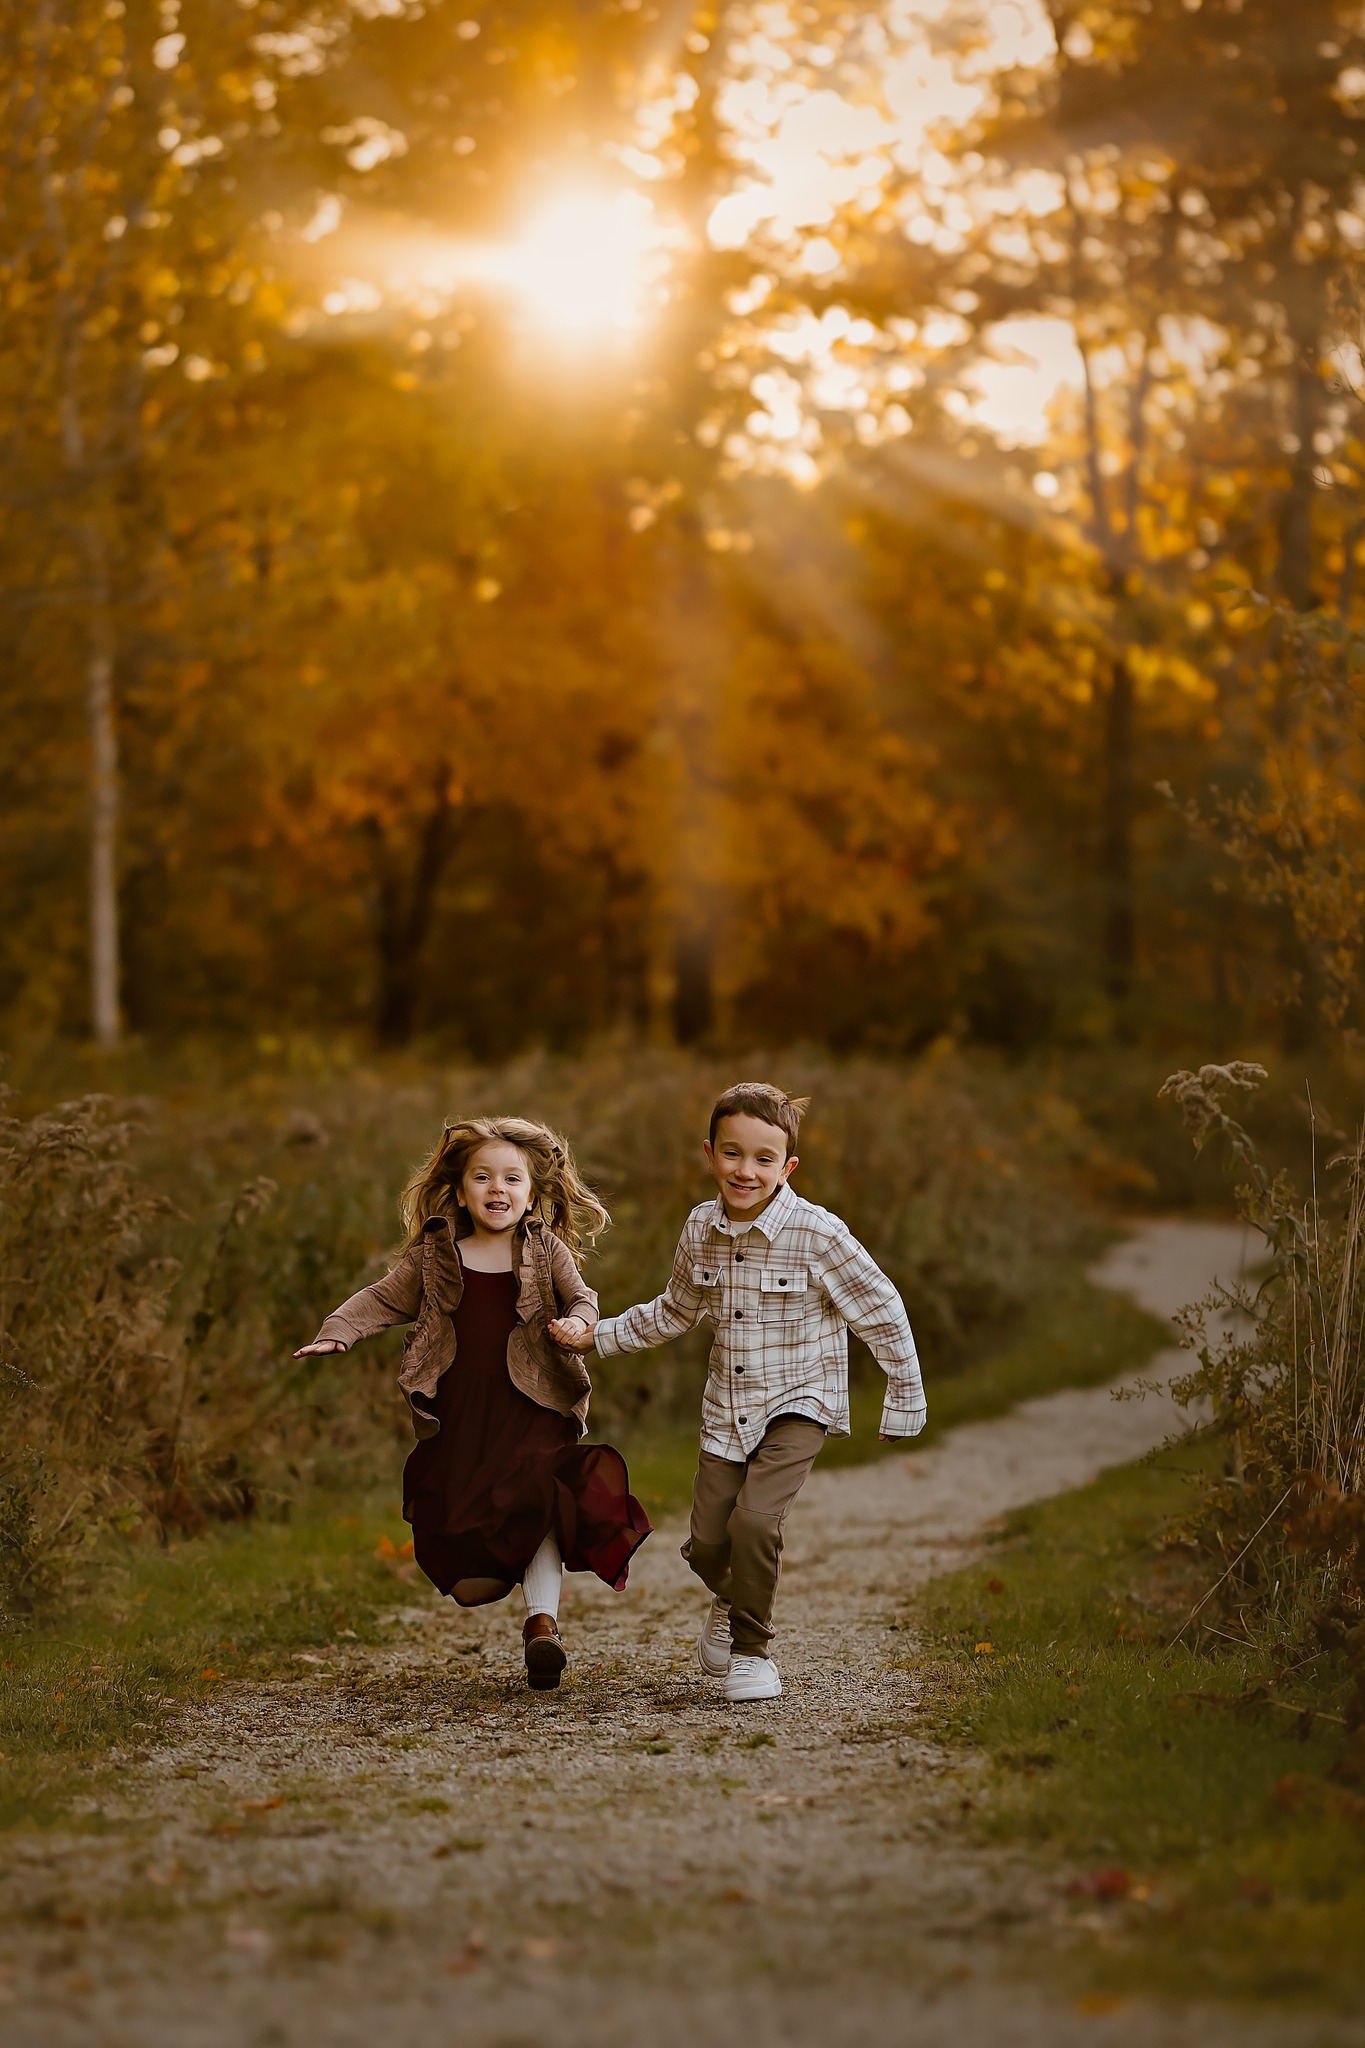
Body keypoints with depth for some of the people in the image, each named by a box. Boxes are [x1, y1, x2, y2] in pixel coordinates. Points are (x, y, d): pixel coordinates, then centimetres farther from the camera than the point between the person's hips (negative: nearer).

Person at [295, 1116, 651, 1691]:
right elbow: (382, 1300, 13)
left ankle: (542, 1621, -15)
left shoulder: (546, 1251, 6)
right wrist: (335, 1333, -2)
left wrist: (577, 1322, -15)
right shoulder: (433, 1257, 8)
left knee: (537, 1507, -23)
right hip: (456, 1421, 1)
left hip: (531, 1412, -1)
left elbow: (581, 1297, 8)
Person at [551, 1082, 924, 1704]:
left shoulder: (817, 1234, -18)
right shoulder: (700, 1229, -2)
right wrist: (596, 1336, 12)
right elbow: (675, 1312, 16)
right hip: (727, 1412, 5)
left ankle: (751, 1651, -1)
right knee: (706, 1542, 1)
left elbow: (882, 1313, -9)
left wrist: (905, 1401, -4)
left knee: (754, 1520, -23)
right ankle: (733, 1601, 37)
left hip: (799, 1404, -5)